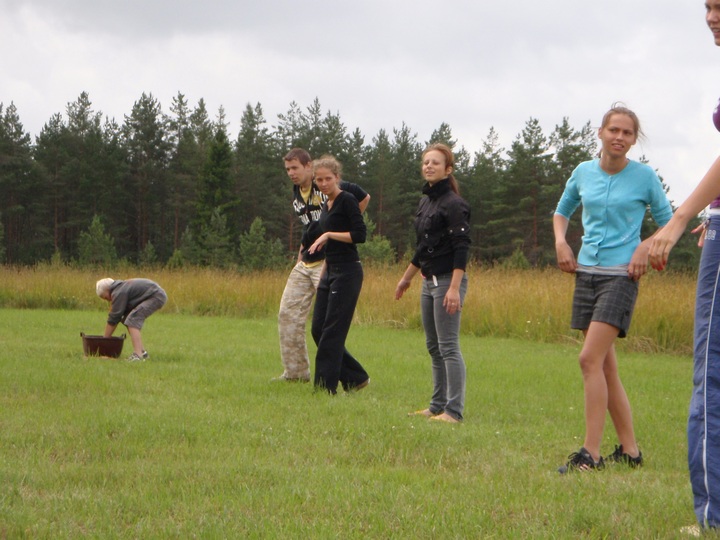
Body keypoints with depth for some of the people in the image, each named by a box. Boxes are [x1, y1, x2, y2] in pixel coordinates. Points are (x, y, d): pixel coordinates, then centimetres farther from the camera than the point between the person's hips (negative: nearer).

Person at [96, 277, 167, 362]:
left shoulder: (118, 293, -16)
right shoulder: (121, 288, 15)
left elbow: (114, 319, -14)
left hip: (156, 297, -11)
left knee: (132, 320, -20)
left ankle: (137, 355, -30)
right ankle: (142, 352, 18)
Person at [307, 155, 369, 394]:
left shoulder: (347, 201, -9)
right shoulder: (326, 206, 16)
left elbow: (360, 235, -17)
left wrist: (328, 235, -17)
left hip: (347, 273, -9)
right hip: (330, 273, 9)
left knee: (332, 331, -7)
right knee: (318, 329, 7)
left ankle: (325, 387, 0)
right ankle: (356, 377, 17)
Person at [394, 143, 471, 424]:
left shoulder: (453, 203, -12)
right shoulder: (425, 202, 15)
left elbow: (462, 246, -18)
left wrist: (455, 288, -25)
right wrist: (406, 278, 30)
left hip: (448, 281, -9)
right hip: (429, 282, 9)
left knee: (448, 346, -10)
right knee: (433, 347, 12)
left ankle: (454, 411, -9)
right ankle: (437, 406, 18)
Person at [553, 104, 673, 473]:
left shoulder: (644, 176, -4)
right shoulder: (583, 172, 7)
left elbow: (667, 223, 5)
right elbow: (562, 211, 24)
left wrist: (646, 246, -13)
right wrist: (560, 241, 5)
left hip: (621, 275, -5)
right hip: (586, 272, 5)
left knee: (591, 359, -17)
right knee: (605, 366, 7)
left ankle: (590, 453, -16)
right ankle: (629, 450, 16)